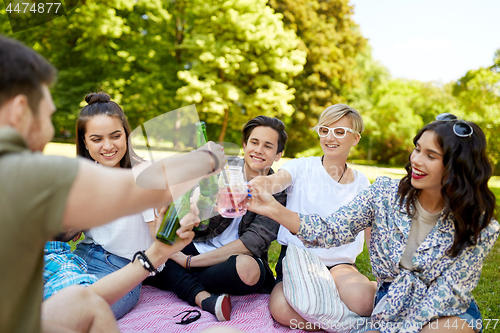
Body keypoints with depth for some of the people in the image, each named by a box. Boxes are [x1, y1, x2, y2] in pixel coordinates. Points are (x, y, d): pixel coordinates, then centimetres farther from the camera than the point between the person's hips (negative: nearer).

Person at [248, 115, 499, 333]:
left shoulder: (479, 228, -14)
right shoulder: (385, 193, -11)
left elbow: (445, 297, -15)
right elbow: (334, 230, -17)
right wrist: (275, 210, -30)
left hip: (446, 312, -1)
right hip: (389, 300, 1)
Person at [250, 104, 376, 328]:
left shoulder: (361, 183, 9)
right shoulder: (302, 167, 0)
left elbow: (374, 233, 13)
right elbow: (273, 182, -22)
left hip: (339, 263, 1)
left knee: (363, 300, -33)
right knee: (282, 310, -31)